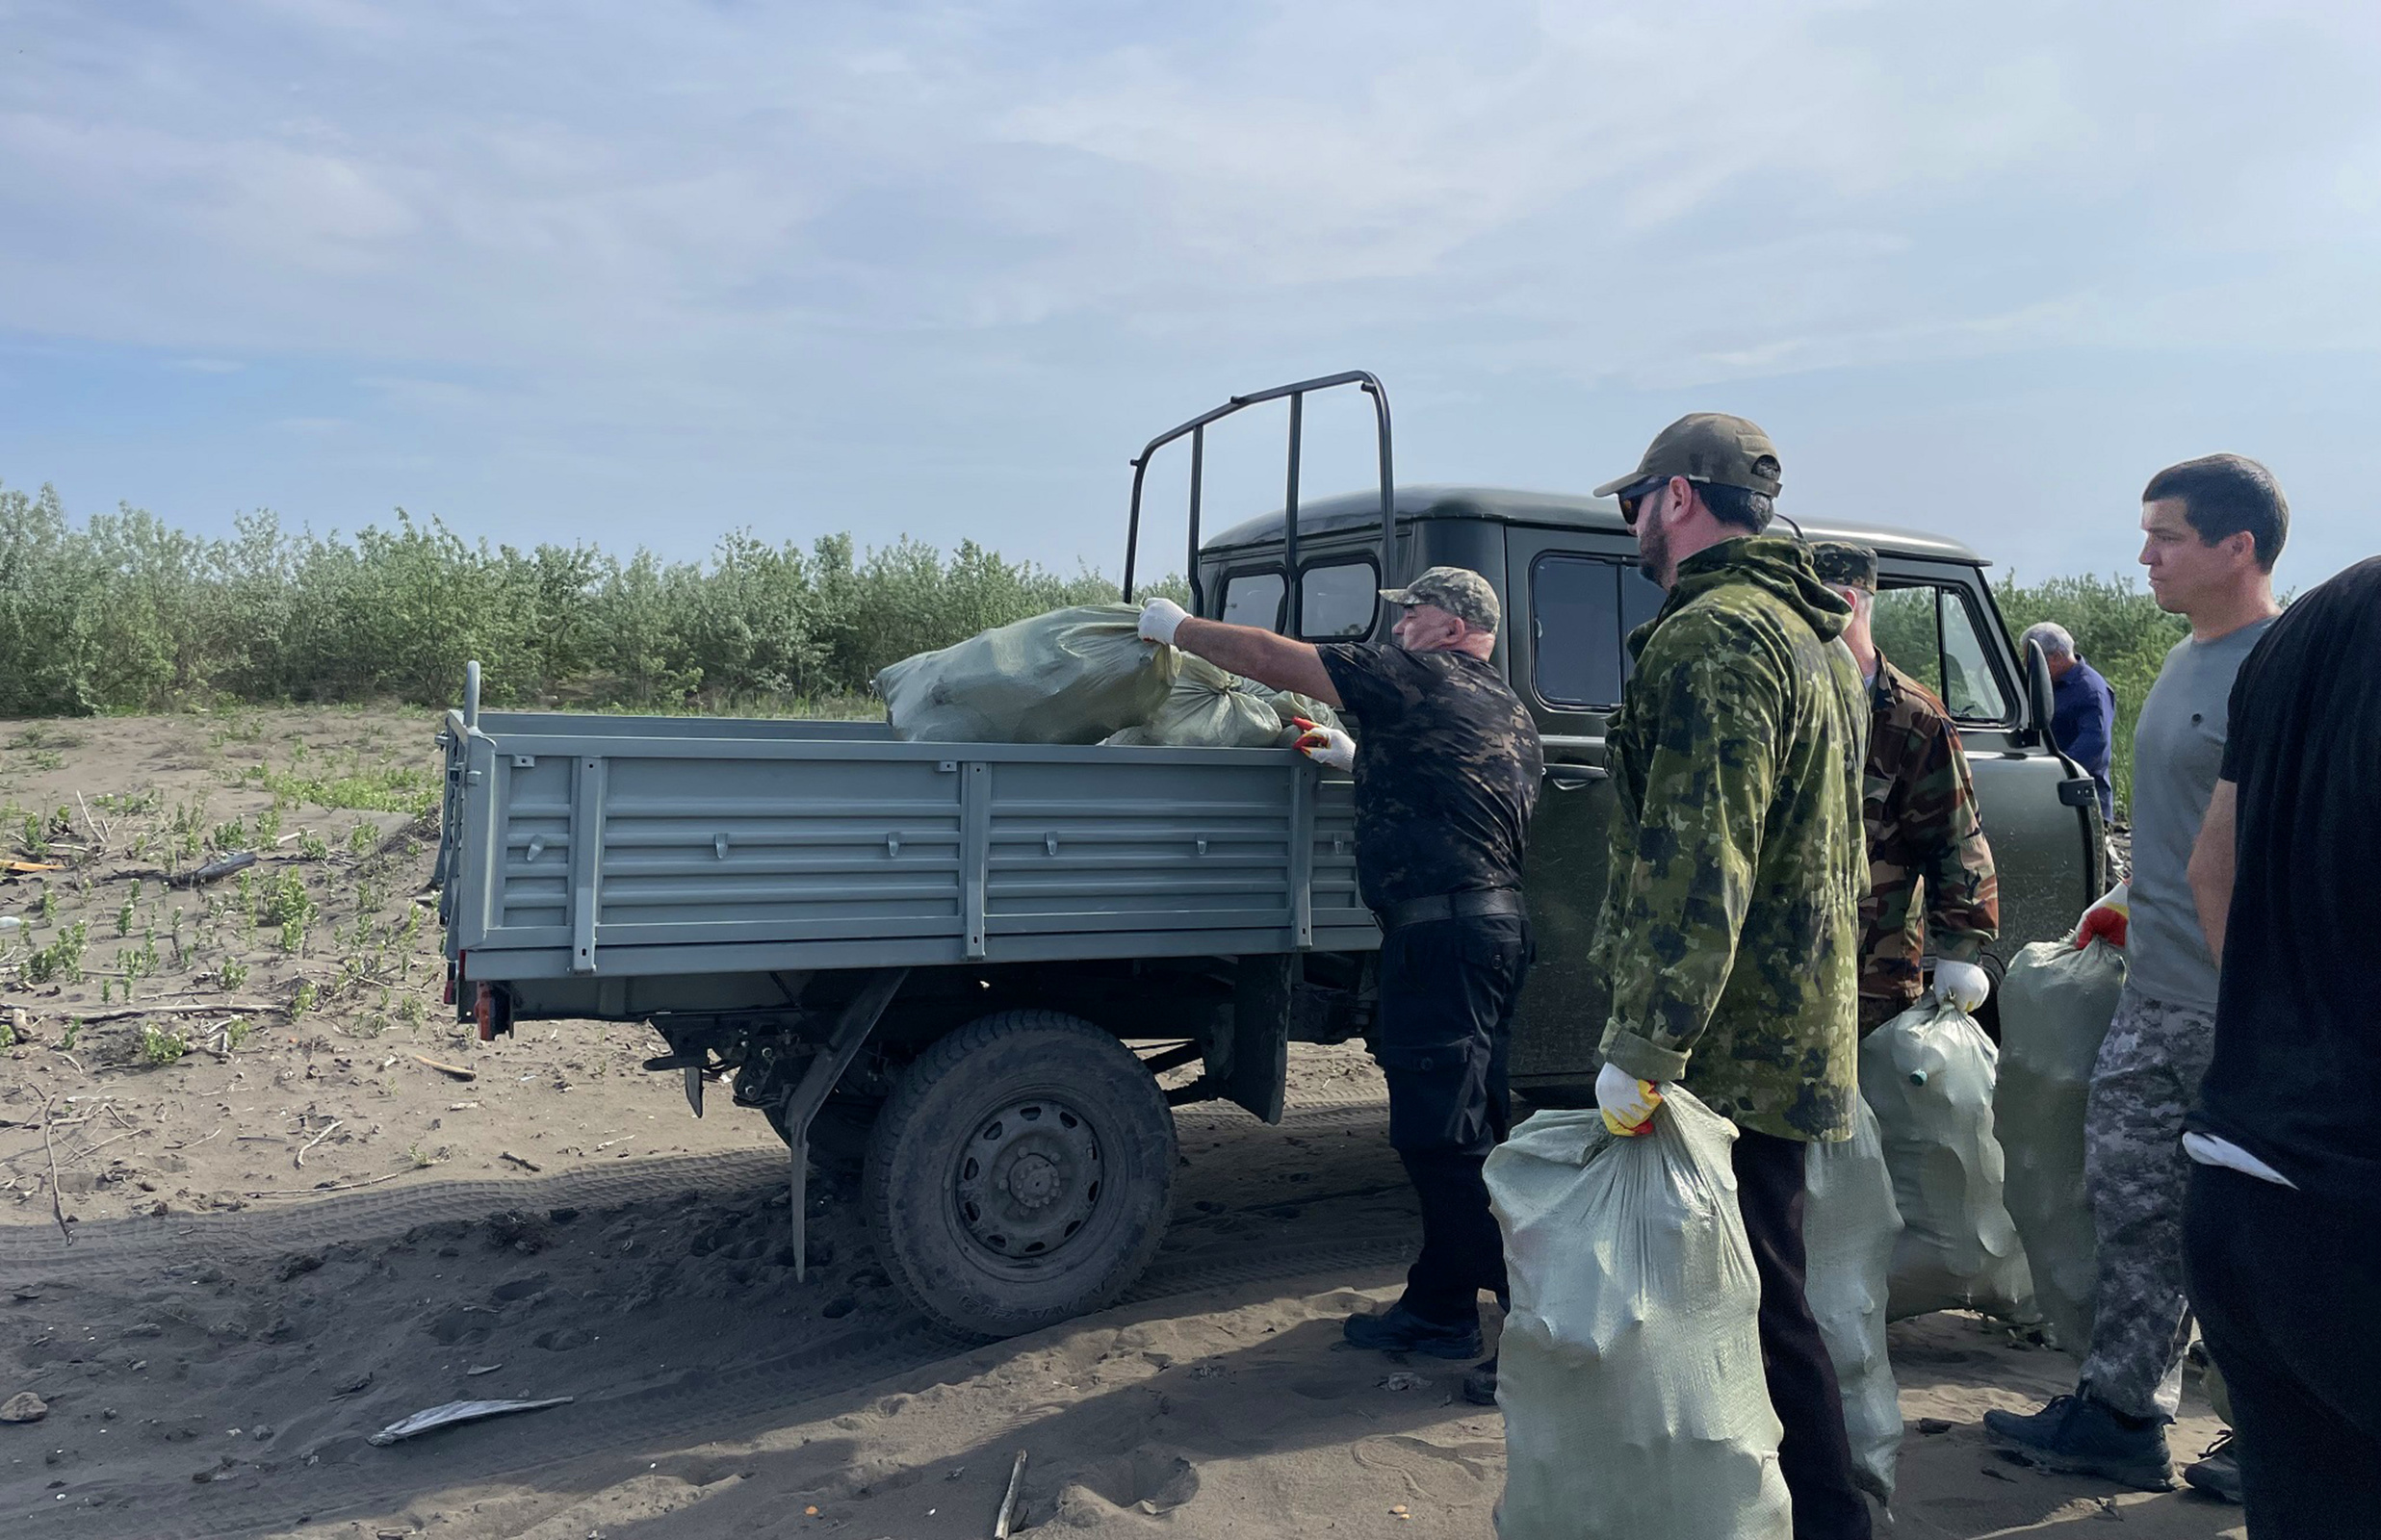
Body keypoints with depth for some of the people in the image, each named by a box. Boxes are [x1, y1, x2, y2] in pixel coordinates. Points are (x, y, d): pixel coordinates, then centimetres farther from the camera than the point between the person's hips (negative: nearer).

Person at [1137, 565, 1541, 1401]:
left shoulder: (1421, 676, -6)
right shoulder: (1509, 712, 19)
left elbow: (1270, 657, -5)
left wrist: (1177, 626, 7)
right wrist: (1358, 757, 27)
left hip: (1443, 928, -10)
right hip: (1499, 921, 10)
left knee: (1445, 1138, -7)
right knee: (1453, 1133, 15)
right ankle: (1439, 1307, 26)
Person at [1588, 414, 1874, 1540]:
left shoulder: (1711, 637, -18)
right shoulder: (1812, 632, 16)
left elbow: (1693, 868, -26)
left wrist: (1643, 1045, -26)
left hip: (1732, 1046, -11)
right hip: (1798, 1018, 11)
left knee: (1755, 1307, 0)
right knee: (1758, 1290, 21)